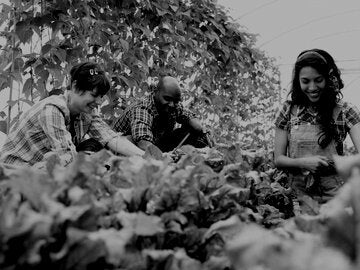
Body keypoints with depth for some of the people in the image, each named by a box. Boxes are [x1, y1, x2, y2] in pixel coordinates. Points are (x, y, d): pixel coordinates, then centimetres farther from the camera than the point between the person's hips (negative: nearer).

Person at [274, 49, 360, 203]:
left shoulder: (344, 112, -2)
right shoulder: (289, 111, 2)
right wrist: (304, 162, -16)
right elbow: (278, 159, 3)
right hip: (299, 195, 1)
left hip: (334, 196, -1)